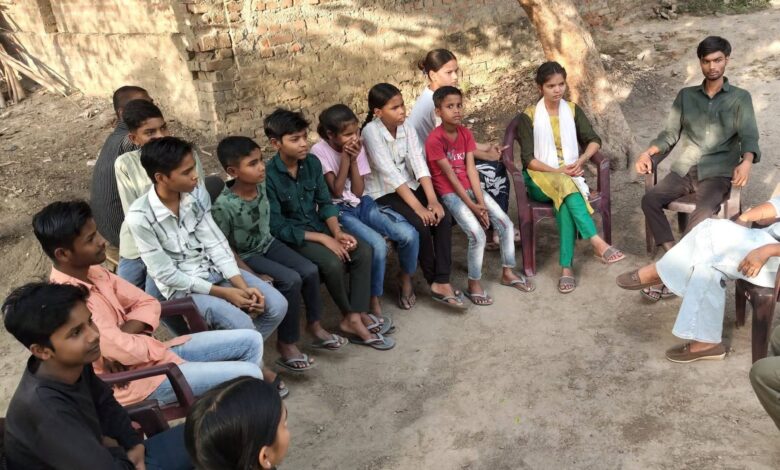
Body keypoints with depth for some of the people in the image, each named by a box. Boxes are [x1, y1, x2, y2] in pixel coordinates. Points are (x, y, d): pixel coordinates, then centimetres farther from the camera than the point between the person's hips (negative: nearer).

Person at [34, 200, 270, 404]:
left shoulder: (94, 272, 3)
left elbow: (148, 303, 7)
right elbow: (125, 351, -28)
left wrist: (124, 336, -13)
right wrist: (158, 344, -7)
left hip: (150, 354, 9)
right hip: (134, 377, -9)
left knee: (251, 340, 6)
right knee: (248, 375, -17)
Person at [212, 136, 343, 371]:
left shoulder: (261, 185, -9)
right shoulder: (224, 205, -27)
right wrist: (251, 276, -21)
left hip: (267, 243, 6)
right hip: (246, 255, -6)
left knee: (310, 271, -8)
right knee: (291, 280, -23)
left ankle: (315, 327, 12)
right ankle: (286, 343, -8)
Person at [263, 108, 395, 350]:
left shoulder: (312, 162, -3)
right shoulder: (269, 176, -21)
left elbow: (325, 202, 5)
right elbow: (278, 228, -20)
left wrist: (337, 232, -14)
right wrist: (323, 239, -23)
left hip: (317, 224, 6)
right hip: (290, 236, -6)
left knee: (364, 251, -14)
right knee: (333, 263, -29)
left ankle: (355, 318, -11)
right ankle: (352, 316, -4)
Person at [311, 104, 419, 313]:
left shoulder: (357, 147, 1)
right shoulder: (319, 151, -12)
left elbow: (358, 192, -5)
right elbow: (336, 191, -17)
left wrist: (354, 159, -16)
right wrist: (345, 157, -19)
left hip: (363, 204, 5)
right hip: (338, 210, -5)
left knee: (409, 234, -17)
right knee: (378, 244, -31)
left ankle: (405, 277, 13)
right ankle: (374, 299, -9)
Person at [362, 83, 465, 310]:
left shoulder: (406, 127, 0)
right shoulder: (371, 132, -18)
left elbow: (419, 163, -9)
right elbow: (389, 173, -25)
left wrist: (432, 200, -21)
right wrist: (418, 207, -29)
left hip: (410, 187, 6)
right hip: (382, 194, -5)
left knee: (443, 217, -18)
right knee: (421, 224, -26)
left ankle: (442, 281, -16)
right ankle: (435, 281, -7)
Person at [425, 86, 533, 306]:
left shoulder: (465, 133, 3)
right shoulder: (434, 139, -17)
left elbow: (471, 169, -2)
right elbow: (450, 175, -17)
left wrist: (481, 201, -11)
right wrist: (472, 206, -17)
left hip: (470, 187, 7)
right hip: (449, 192, -7)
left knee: (506, 224, -2)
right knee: (478, 235, -21)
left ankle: (507, 273, 16)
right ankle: (474, 284, -1)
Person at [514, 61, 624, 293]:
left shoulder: (572, 110, 10)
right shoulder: (529, 116, -1)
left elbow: (594, 140, 10)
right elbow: (528, 159, -6)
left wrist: (580, 161, -10)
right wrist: (558, 171, -18)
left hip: (570, 174, 2)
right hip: (540, 178, -2)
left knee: (566, 197, -35)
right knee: (566, 186, -38)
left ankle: (567, 266, -38)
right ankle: (598, 243, -45)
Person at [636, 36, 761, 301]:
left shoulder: (740, 98, 7)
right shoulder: (686, 95, 15)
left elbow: (749, 137, -5)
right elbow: (670, 133, 11)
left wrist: (746, 162, -29)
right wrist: (648, 152, -10)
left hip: (718, 173, -3)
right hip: (685, 170, 3)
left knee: (703, 214, -32)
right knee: (650, 200, -25)